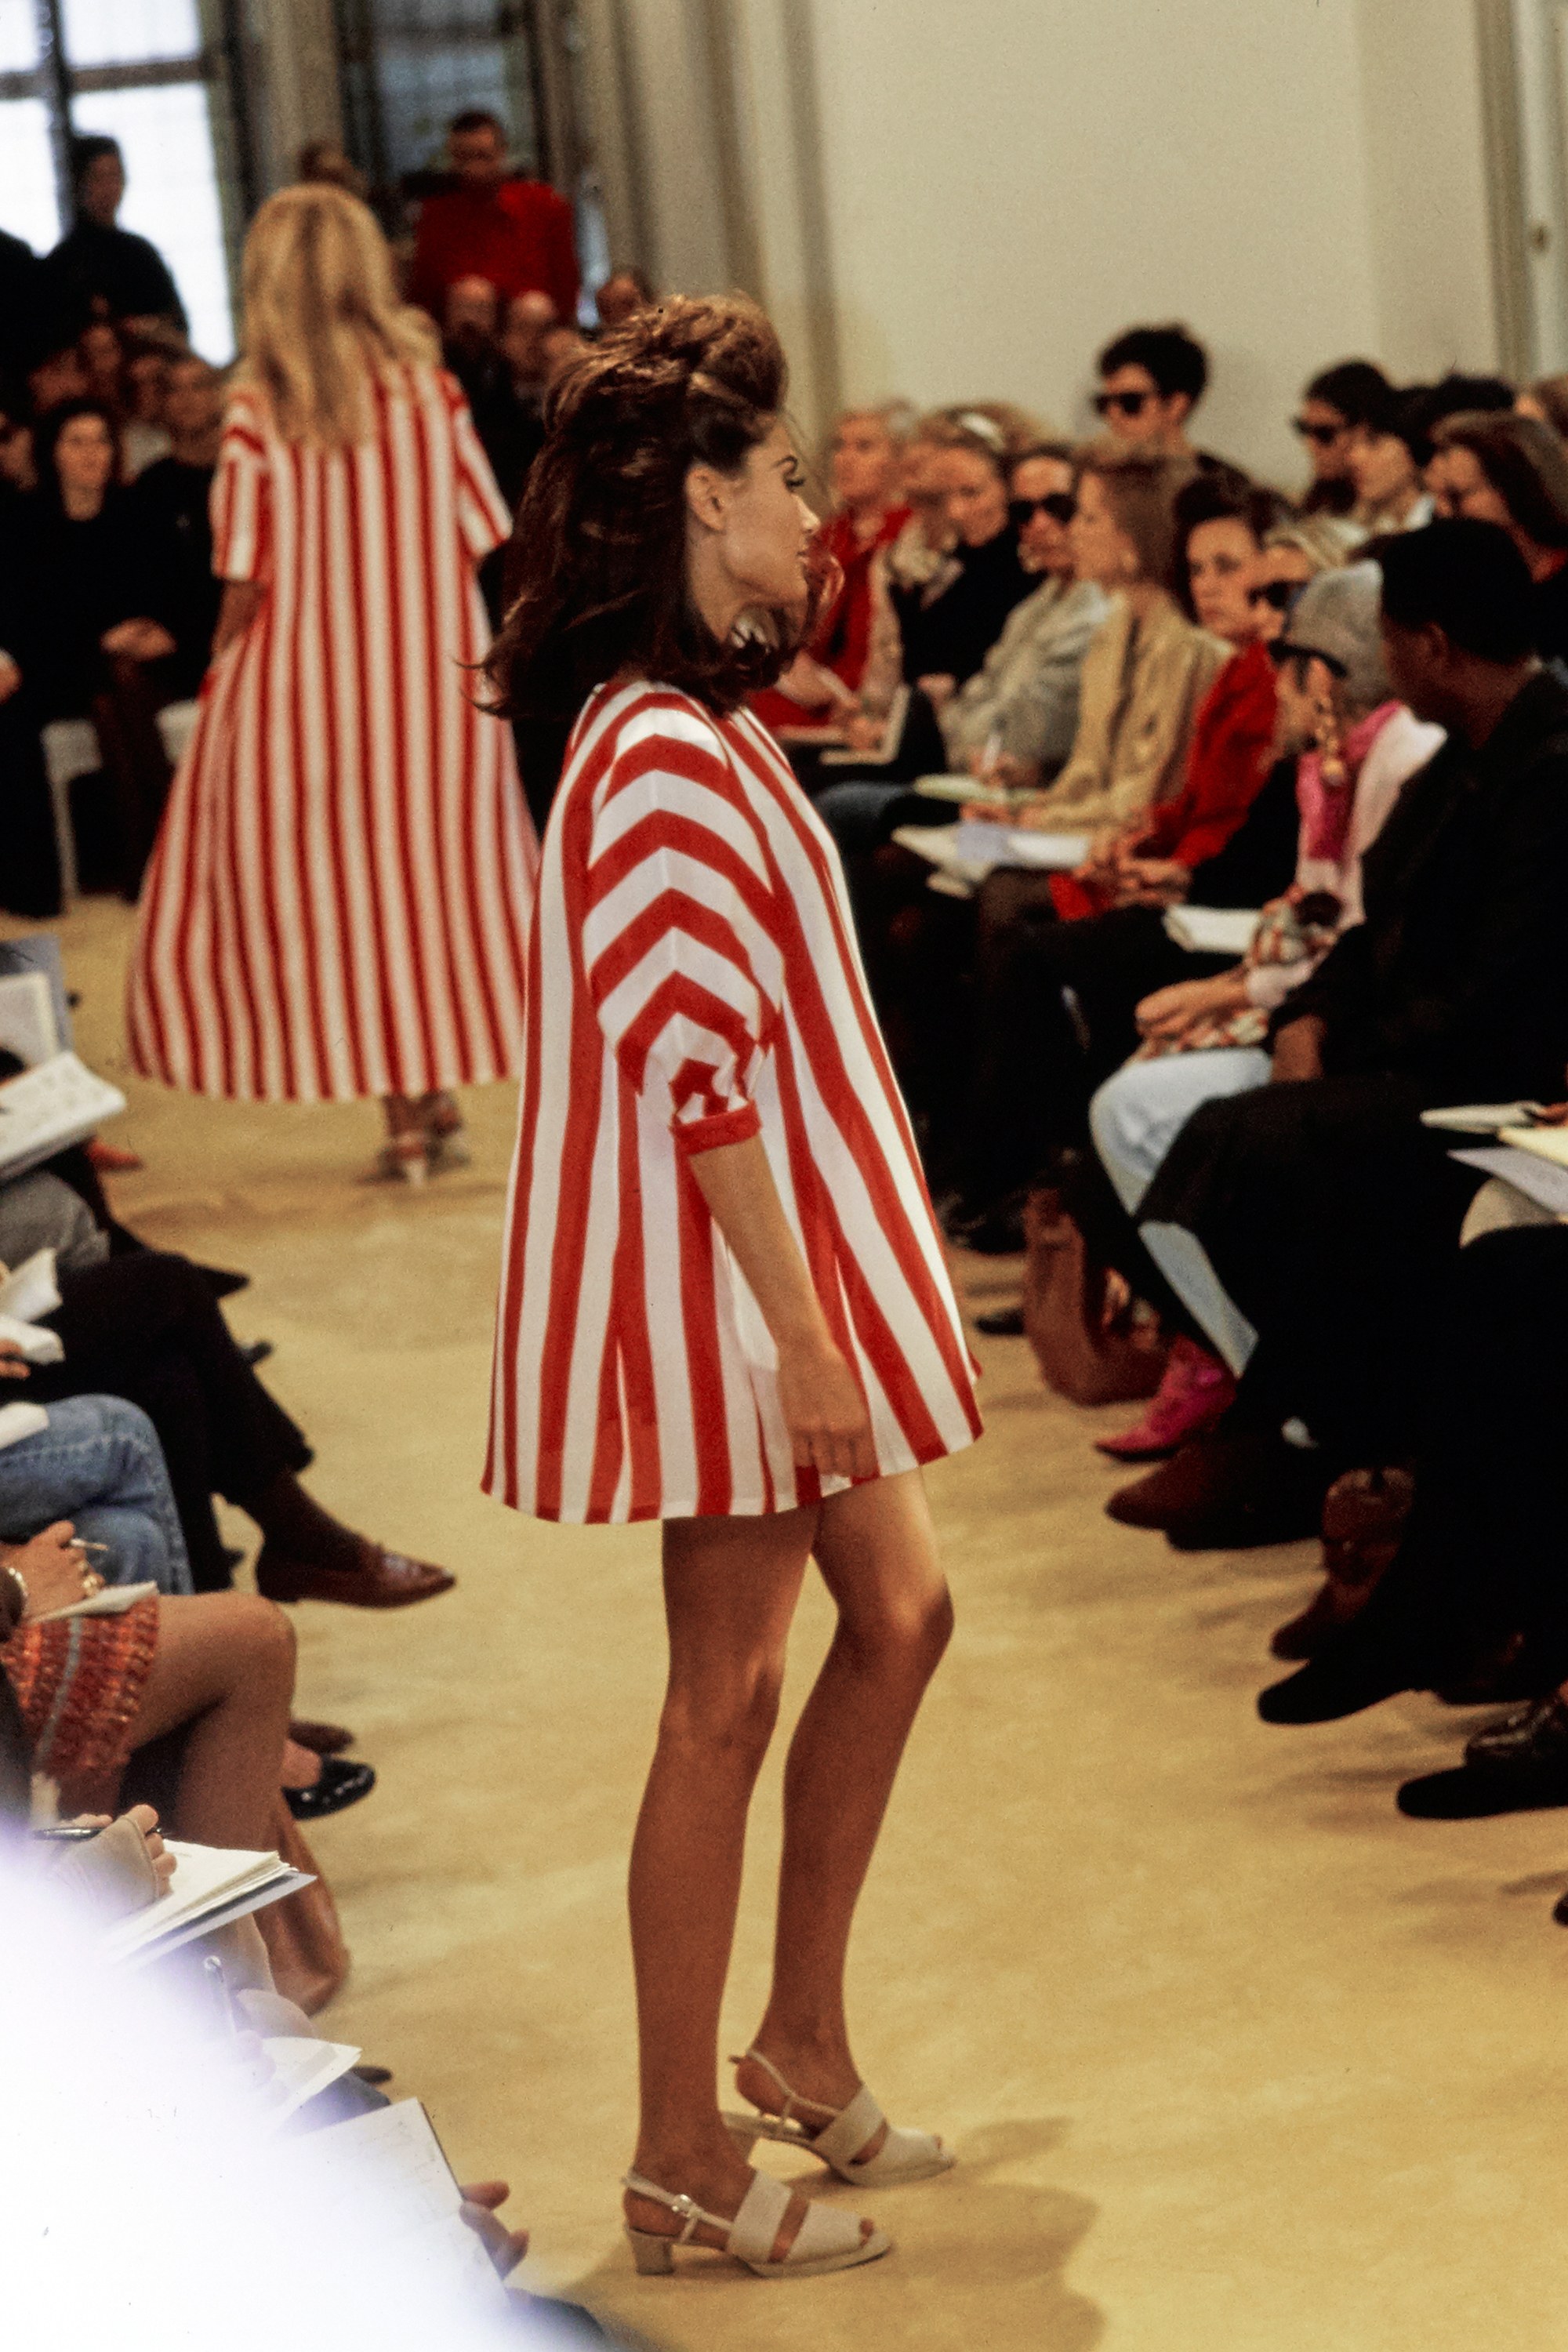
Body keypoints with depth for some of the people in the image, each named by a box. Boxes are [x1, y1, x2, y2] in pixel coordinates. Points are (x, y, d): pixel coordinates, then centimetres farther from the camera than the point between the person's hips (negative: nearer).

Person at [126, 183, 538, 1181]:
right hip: (434, 668, 2)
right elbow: (481, 536, -2)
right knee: (445, 862, 13)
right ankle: (439, 1097, 13)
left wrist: (223, 665, 4)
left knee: (336, 882, 8)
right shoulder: (430, 387, -4)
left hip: (307, 679, -2)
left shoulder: (261, 410, -12)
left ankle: (409, 1110, 8)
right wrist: (410, 603, 12)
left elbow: (248, 574, -11)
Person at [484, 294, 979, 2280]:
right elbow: (694, 1074, -25)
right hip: (724, 1278, -10)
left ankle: (800, 2039, 30)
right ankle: (683, 2160, 12)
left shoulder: (692, 725, 12)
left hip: (788, 1246, 10)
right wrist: (806, 1331, -23)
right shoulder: (667, 759, -22)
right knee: (727, 1700, -1)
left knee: (896, 1611, 17)